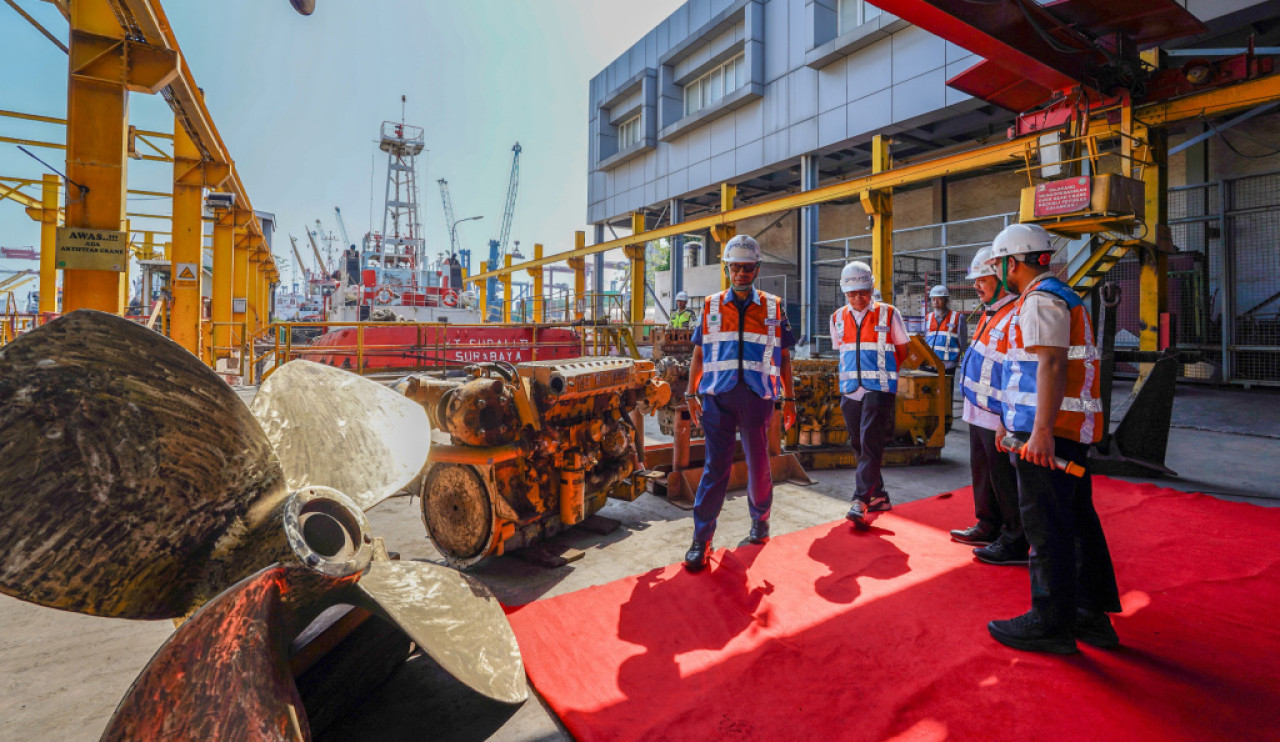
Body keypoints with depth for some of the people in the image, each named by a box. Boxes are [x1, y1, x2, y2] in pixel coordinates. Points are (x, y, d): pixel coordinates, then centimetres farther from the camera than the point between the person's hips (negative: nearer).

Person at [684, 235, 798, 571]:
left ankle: (760, 518, 35)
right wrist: (692, 394, 6)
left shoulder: (773, 308, 9)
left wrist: (789, 398, 8)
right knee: (715, 466, -3)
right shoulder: (711, 306, 10)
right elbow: (699, 354, 11)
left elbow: (783, 357, 11)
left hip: (758, 396, 1)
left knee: (758, 464, 10)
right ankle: (701, 539, 4)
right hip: (717, 396, 0)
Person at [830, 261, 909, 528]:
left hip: (879, 389, -4)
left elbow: (902, 351, 9)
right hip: (849, 390, 5)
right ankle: (878, 496, 22)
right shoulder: (838, 318, 10)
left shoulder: (888, 314, 1)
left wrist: (880, 369, 7)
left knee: (871, 444, -12)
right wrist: (854, 372, 11)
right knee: (859, 445, 9)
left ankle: (861, 501, -13)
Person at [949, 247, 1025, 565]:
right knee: (982, 470, 19)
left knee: (1004, 478, -1)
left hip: (998, 416, -10)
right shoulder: (990, 314, 15)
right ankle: (989, 527, 34)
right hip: (979, 411, 10)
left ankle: (1016, 542, 12)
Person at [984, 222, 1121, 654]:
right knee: (1077, 521, 16)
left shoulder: (1041, 299, -11)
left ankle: (1051, 624, 8)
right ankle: (1093, 617, 27)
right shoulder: (1061, 296, 23)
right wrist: (1009, 420, 28)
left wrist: (1041, 431, -28)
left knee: (1046, 527, -3)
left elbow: (1051, 365, -23)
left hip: (1048, 432, -11)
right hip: (1073, 428, 11)